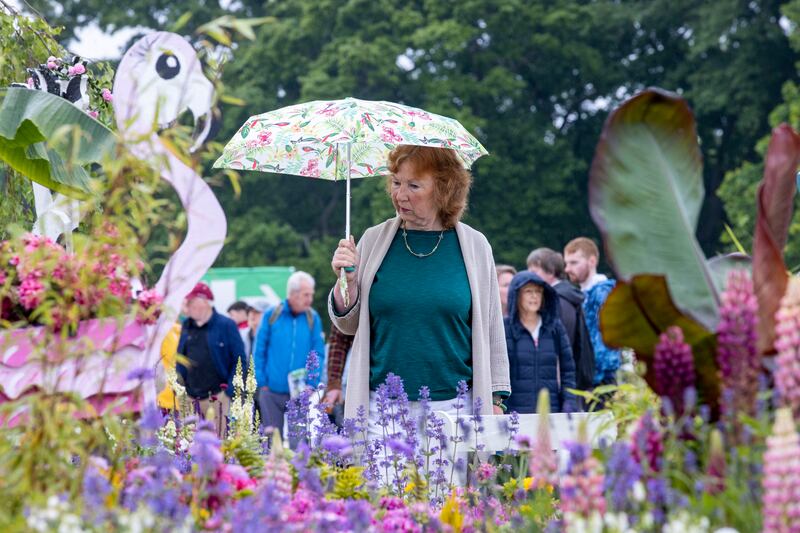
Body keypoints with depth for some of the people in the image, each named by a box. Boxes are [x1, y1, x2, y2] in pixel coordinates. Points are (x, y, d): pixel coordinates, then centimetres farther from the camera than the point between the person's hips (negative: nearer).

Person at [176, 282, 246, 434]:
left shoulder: (226, 325, -3)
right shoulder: (186, 326, 13)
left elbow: (239, 359, -4)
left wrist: (230, 390, -10)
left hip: (217, 397, -5)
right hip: (190, 399, 5)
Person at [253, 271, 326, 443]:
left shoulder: (313, 319, 0)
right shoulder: (271, 315, -1)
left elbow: (318, 354, 1)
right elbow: (259, 351, 2)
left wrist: (311, 384, -10)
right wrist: (262, 382, -3)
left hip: (300, 392, 0)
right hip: (271, 392, 0)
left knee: (298, 441, -1)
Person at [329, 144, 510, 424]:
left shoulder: (475, 245, 3)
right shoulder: (374, 240, 5)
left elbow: (491, 333, 7)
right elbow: (349, 325, 11)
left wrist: (495, 400, 5)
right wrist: (347, 282, -7)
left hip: (455, 406, -1)